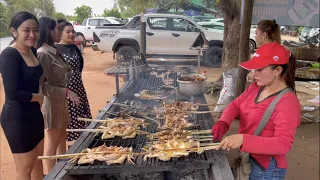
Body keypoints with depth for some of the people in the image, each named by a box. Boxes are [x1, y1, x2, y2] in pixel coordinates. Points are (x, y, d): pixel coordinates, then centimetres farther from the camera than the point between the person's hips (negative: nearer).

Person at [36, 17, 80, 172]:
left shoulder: (54, 51, 5)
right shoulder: (43, 54, -21)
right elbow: (41, 86, -23)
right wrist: (66, 92, -25)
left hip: (61, 101, 9)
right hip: (51, 102, -9)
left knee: (62, 137, 20)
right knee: (53, 143, 5)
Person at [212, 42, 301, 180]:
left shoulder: (288, 102, -24)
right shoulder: (256, 87, -1)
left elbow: (283, 144, -30)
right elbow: (236, 104, 5)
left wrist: (242, 139, -41)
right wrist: (223, 122, -16)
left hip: (266, 168, -7)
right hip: (246, 158, 7)